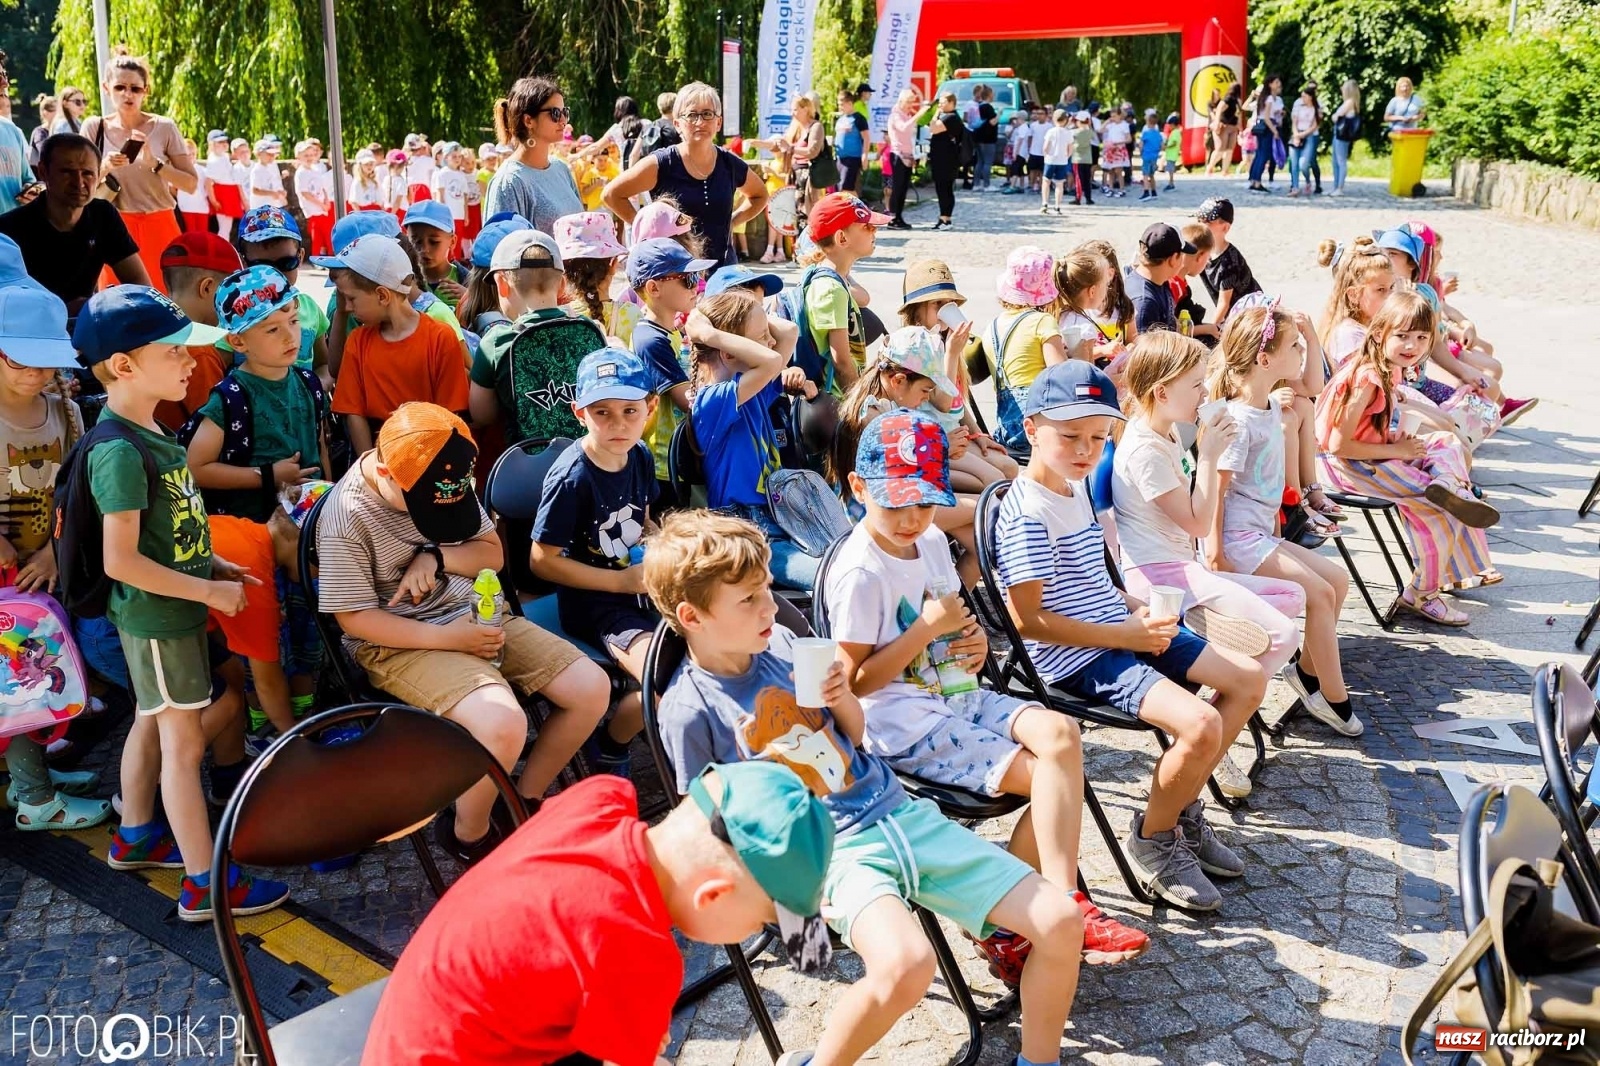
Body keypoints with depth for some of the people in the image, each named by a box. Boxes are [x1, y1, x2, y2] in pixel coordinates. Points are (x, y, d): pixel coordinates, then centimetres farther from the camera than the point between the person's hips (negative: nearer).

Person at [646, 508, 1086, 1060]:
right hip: (833, 850, -6)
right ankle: (817, 1062, -7)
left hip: (900, 812, 6)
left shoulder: (781, 642, 6)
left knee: (1062, 920, -4)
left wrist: (842, 697, -4)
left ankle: (1039, 1059, 19)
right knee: (905, 964, -36)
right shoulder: (688, 709, -9)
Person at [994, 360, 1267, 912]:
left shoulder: (1077, 488, 10)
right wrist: (1125, 636, -19)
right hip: (1078, 657, -10)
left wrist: (1137, 608, 4)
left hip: (1119, 628, 10)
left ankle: (1181, 808, 19)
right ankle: (1153, 839, 2)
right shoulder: (1027, 514, -20)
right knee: (1201, 725, -26)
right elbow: (1029, 619, -22)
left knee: (1249, 679, 7)